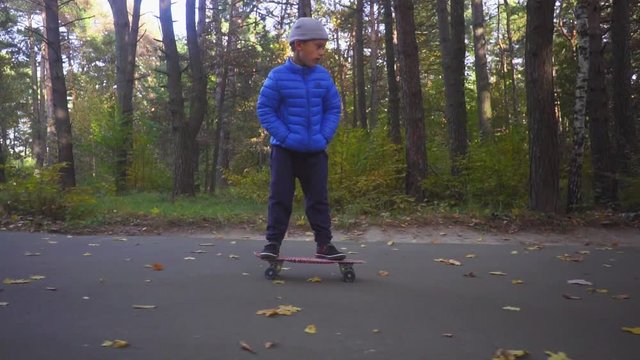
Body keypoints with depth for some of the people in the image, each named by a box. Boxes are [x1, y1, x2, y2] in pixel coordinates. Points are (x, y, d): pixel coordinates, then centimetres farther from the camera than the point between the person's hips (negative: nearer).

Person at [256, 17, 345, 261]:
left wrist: (324, 136, -5)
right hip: (285, 149, -3)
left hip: (315, 150, 3)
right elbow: (264, 109, -7)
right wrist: (284, 136, -13)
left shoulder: (323, 76, 1)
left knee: (318, 197, 6)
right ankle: (273, 242, 11)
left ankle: (324, 244, 13)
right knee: (280, 196, 1)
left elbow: (333, 109, 8)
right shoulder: (278, 76, -9)